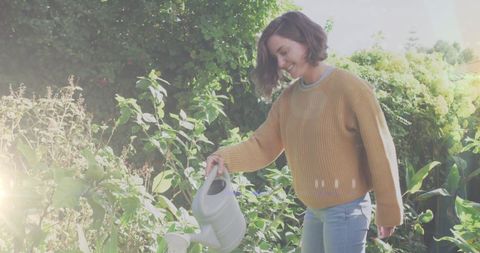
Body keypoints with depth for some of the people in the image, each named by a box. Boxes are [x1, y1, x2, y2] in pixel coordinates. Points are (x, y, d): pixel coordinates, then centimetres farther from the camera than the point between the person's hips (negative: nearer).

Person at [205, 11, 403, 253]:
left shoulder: (350, 89, -15)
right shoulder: (288, 97, 5)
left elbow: (379, 151, -12)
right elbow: (263, 145, 3)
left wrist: (388, 212, -8)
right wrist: (225, 157, -17)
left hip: (346, 210, -7)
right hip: (313, 210, 7)